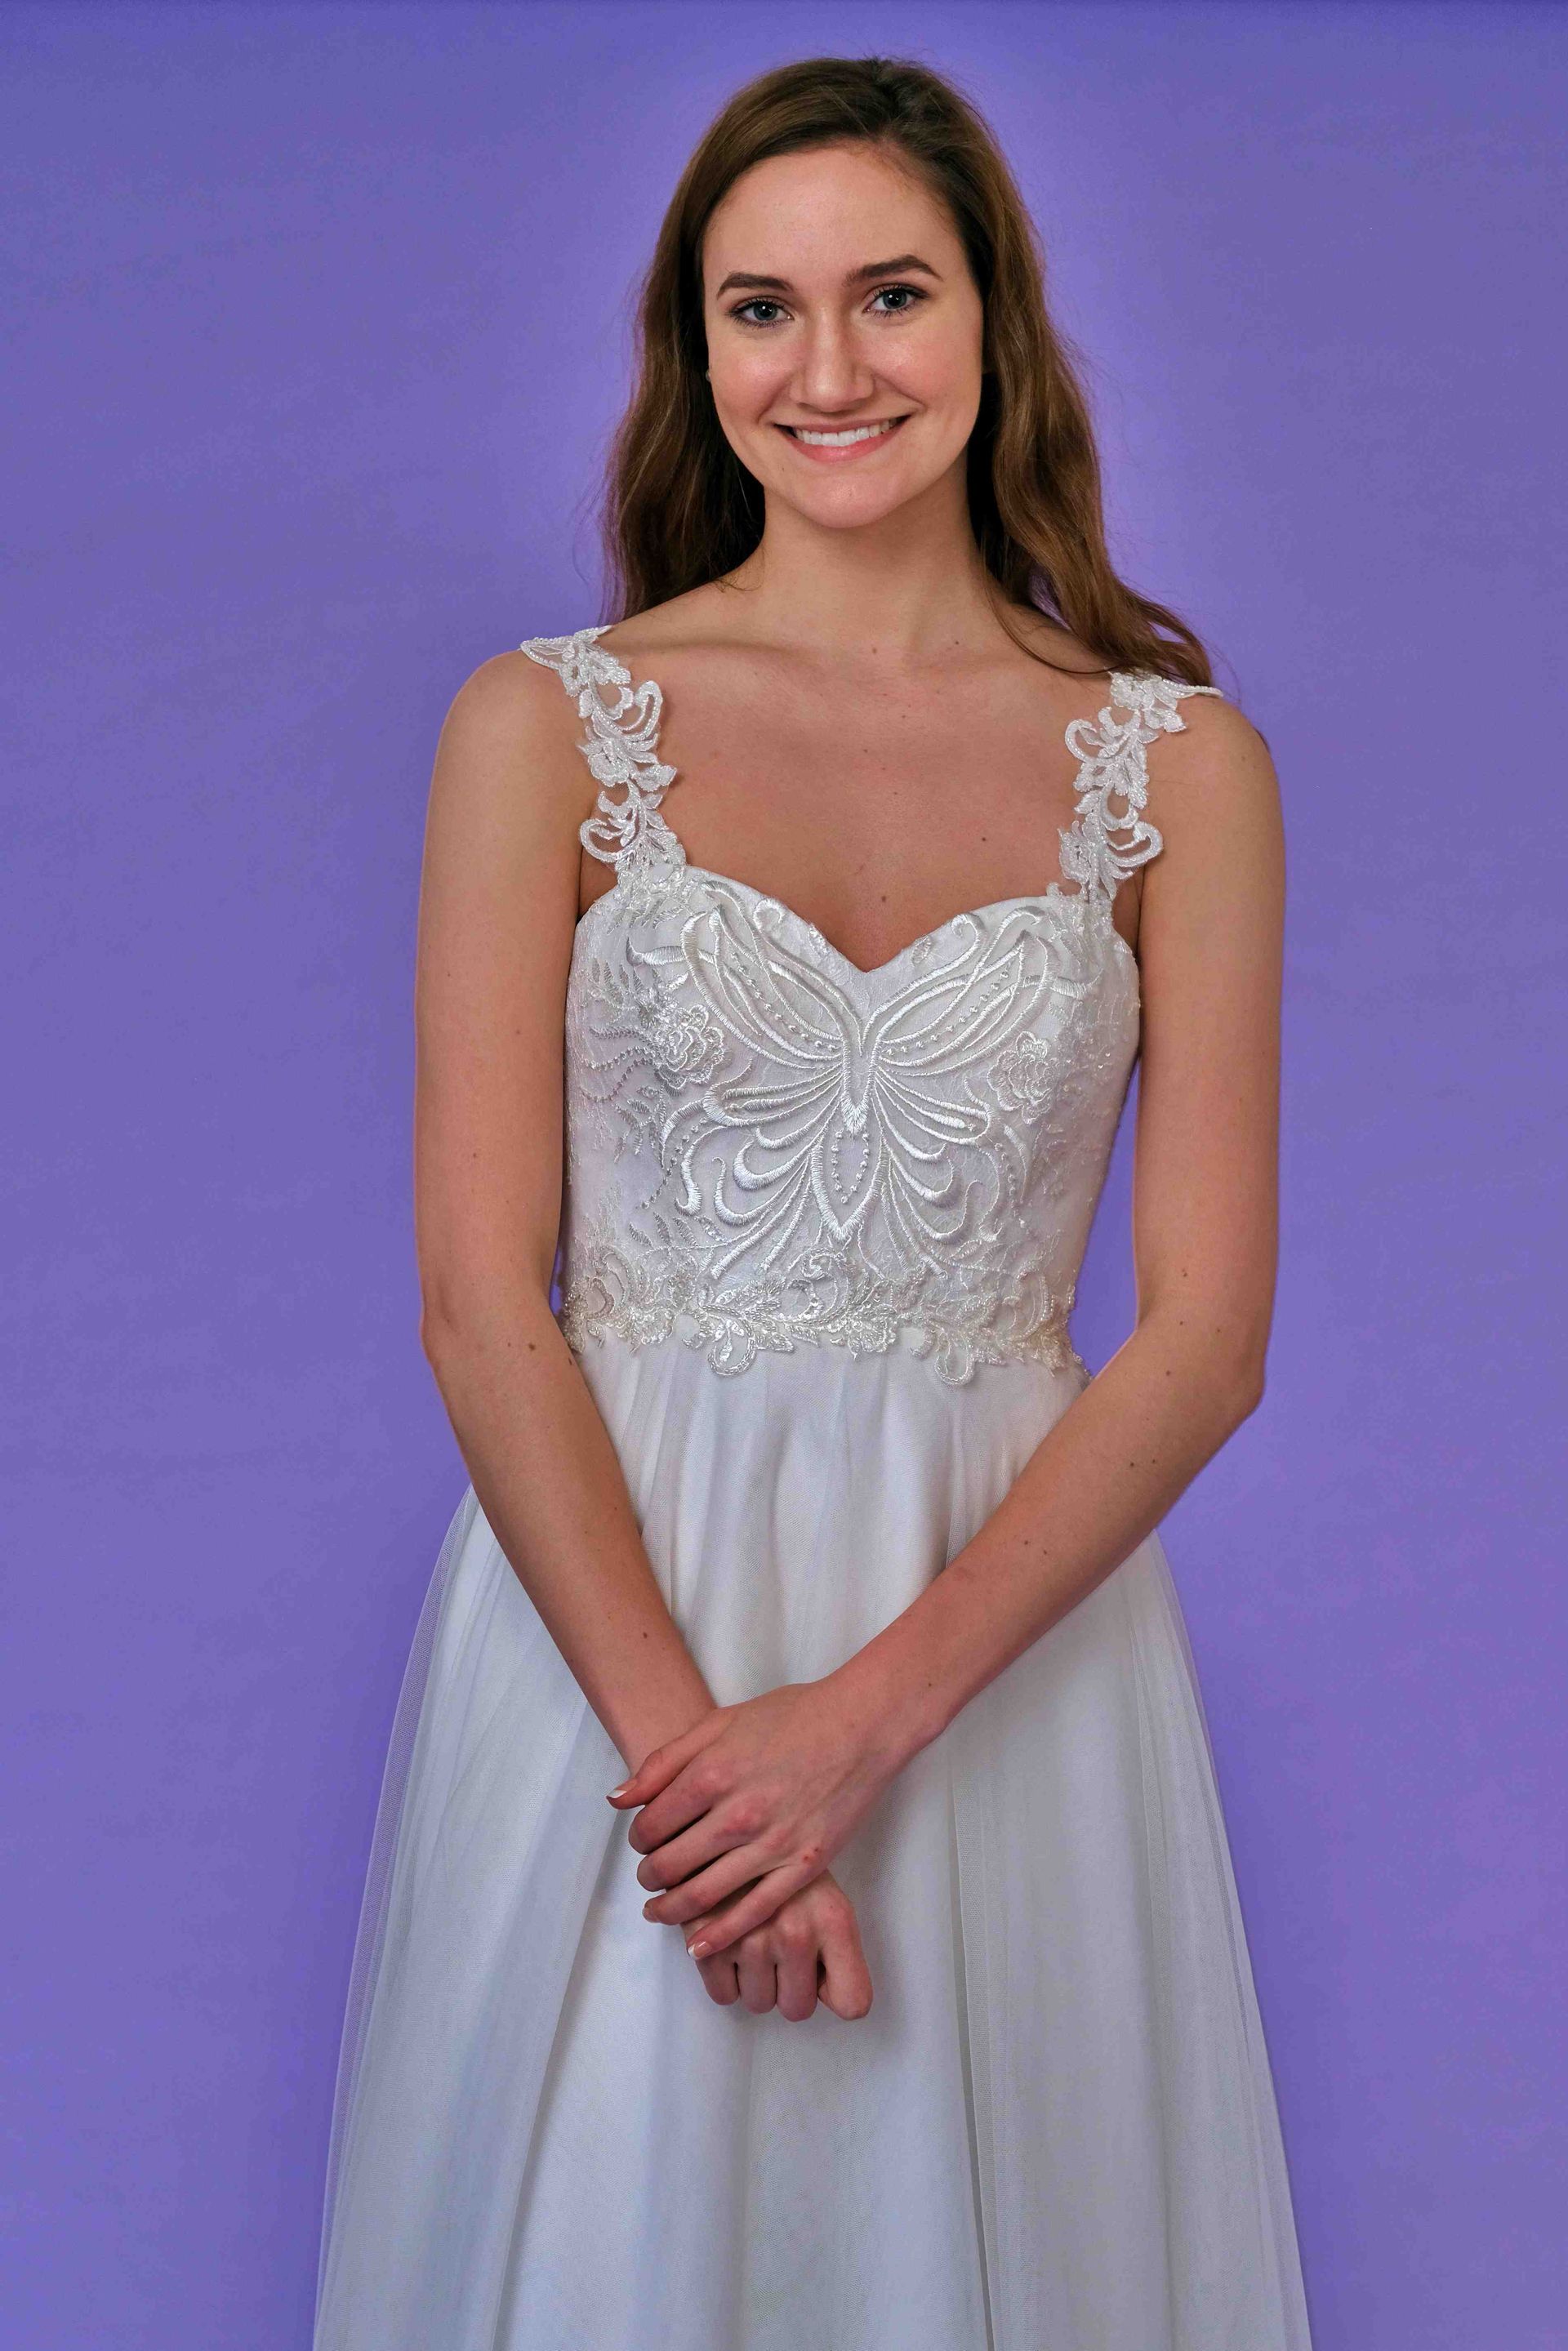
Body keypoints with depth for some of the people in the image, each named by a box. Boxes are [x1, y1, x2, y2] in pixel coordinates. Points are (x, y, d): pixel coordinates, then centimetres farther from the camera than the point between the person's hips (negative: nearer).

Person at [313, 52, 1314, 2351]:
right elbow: (480, 1296, -6)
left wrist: (868, 1715, -14)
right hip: (604, 1601, 0)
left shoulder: (1180, 762, 1)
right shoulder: (548, 723, -1)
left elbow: (1208, 1327, -4)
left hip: (1017, 1617, 1)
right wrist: (675, 1733, -15)